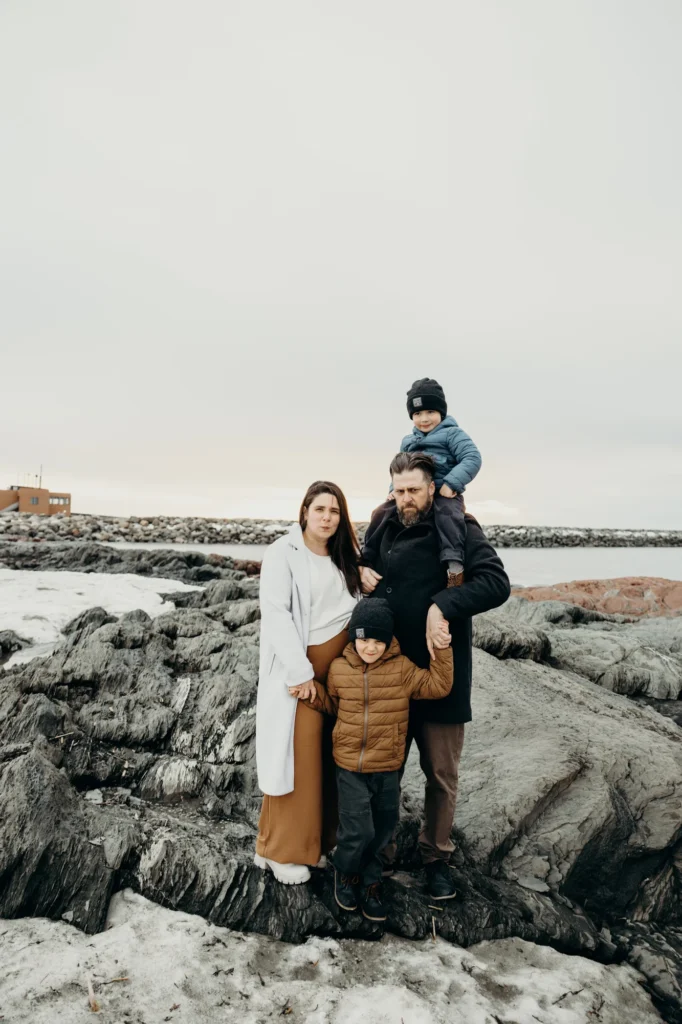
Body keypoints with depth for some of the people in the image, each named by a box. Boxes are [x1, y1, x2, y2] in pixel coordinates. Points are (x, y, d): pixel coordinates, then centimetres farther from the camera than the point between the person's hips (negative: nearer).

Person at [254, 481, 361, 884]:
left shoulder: (346, 556, 9)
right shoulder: (283, 553, -10)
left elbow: (358, 604, 18)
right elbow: (275, 614, -15)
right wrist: (300, 672, -18)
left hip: (342, 664, 6)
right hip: (300, 667, -6)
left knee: (334, 755, 13)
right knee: (298, 757, 1)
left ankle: (327, 833, 29)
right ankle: (280, 850, 17)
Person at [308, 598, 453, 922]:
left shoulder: (402, 668, -8)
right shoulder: (339, 669, -5)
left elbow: (439, 686, -11)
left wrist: (442, 649, -18)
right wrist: (310, 688, -5)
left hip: (388, 768, 1)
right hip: (350, 766, -1)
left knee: (382, 829, 15)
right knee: (357, 830, -3)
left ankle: (369, 881, 40)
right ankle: (345, 871, 30)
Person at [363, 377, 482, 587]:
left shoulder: (452, 433, 2)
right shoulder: (407, 442, 22)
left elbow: (472, 458, -10)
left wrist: (451, 483, -21)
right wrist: (394, 489, 7)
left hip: (443, 492, -6)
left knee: (447, 512, -38)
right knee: (382, 513, -5)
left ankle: (454, 562, -46)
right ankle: (368, 558, 6)